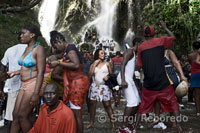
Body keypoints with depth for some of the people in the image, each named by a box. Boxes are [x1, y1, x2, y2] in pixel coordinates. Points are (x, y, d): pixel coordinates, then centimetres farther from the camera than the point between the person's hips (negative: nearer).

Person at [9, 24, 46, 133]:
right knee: (15, 115, 7)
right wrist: (14, 73, 26)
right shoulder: (27, 48, 12)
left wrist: (36, 94, -23)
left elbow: (40, 72, -18)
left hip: (34, 85, -8)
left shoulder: (39, 49, -13)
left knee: (22, 116, -5)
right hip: (24, 85, 8)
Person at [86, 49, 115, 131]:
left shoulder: (107, 64, 6)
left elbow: (111, 74, 11)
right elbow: (90, 76, -4)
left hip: (104, 86, -2)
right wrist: (94, 65, -6)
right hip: (95, 86, 2)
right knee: (92, 104, 5)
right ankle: (91, 122, 18)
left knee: (107, 105, -7)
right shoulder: (93, 65, 8)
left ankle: (113, 123, -1)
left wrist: (108, 77, -11)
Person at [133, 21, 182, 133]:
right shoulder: (160, 41, 0)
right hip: (163, 82, -2)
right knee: (173, 103, 13)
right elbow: (173, 37, 19)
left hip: (148, 84, 2)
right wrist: (165, 27, 30)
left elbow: (140, 65, 8)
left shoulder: (140, 47, 5)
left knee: (143, 106, 15)